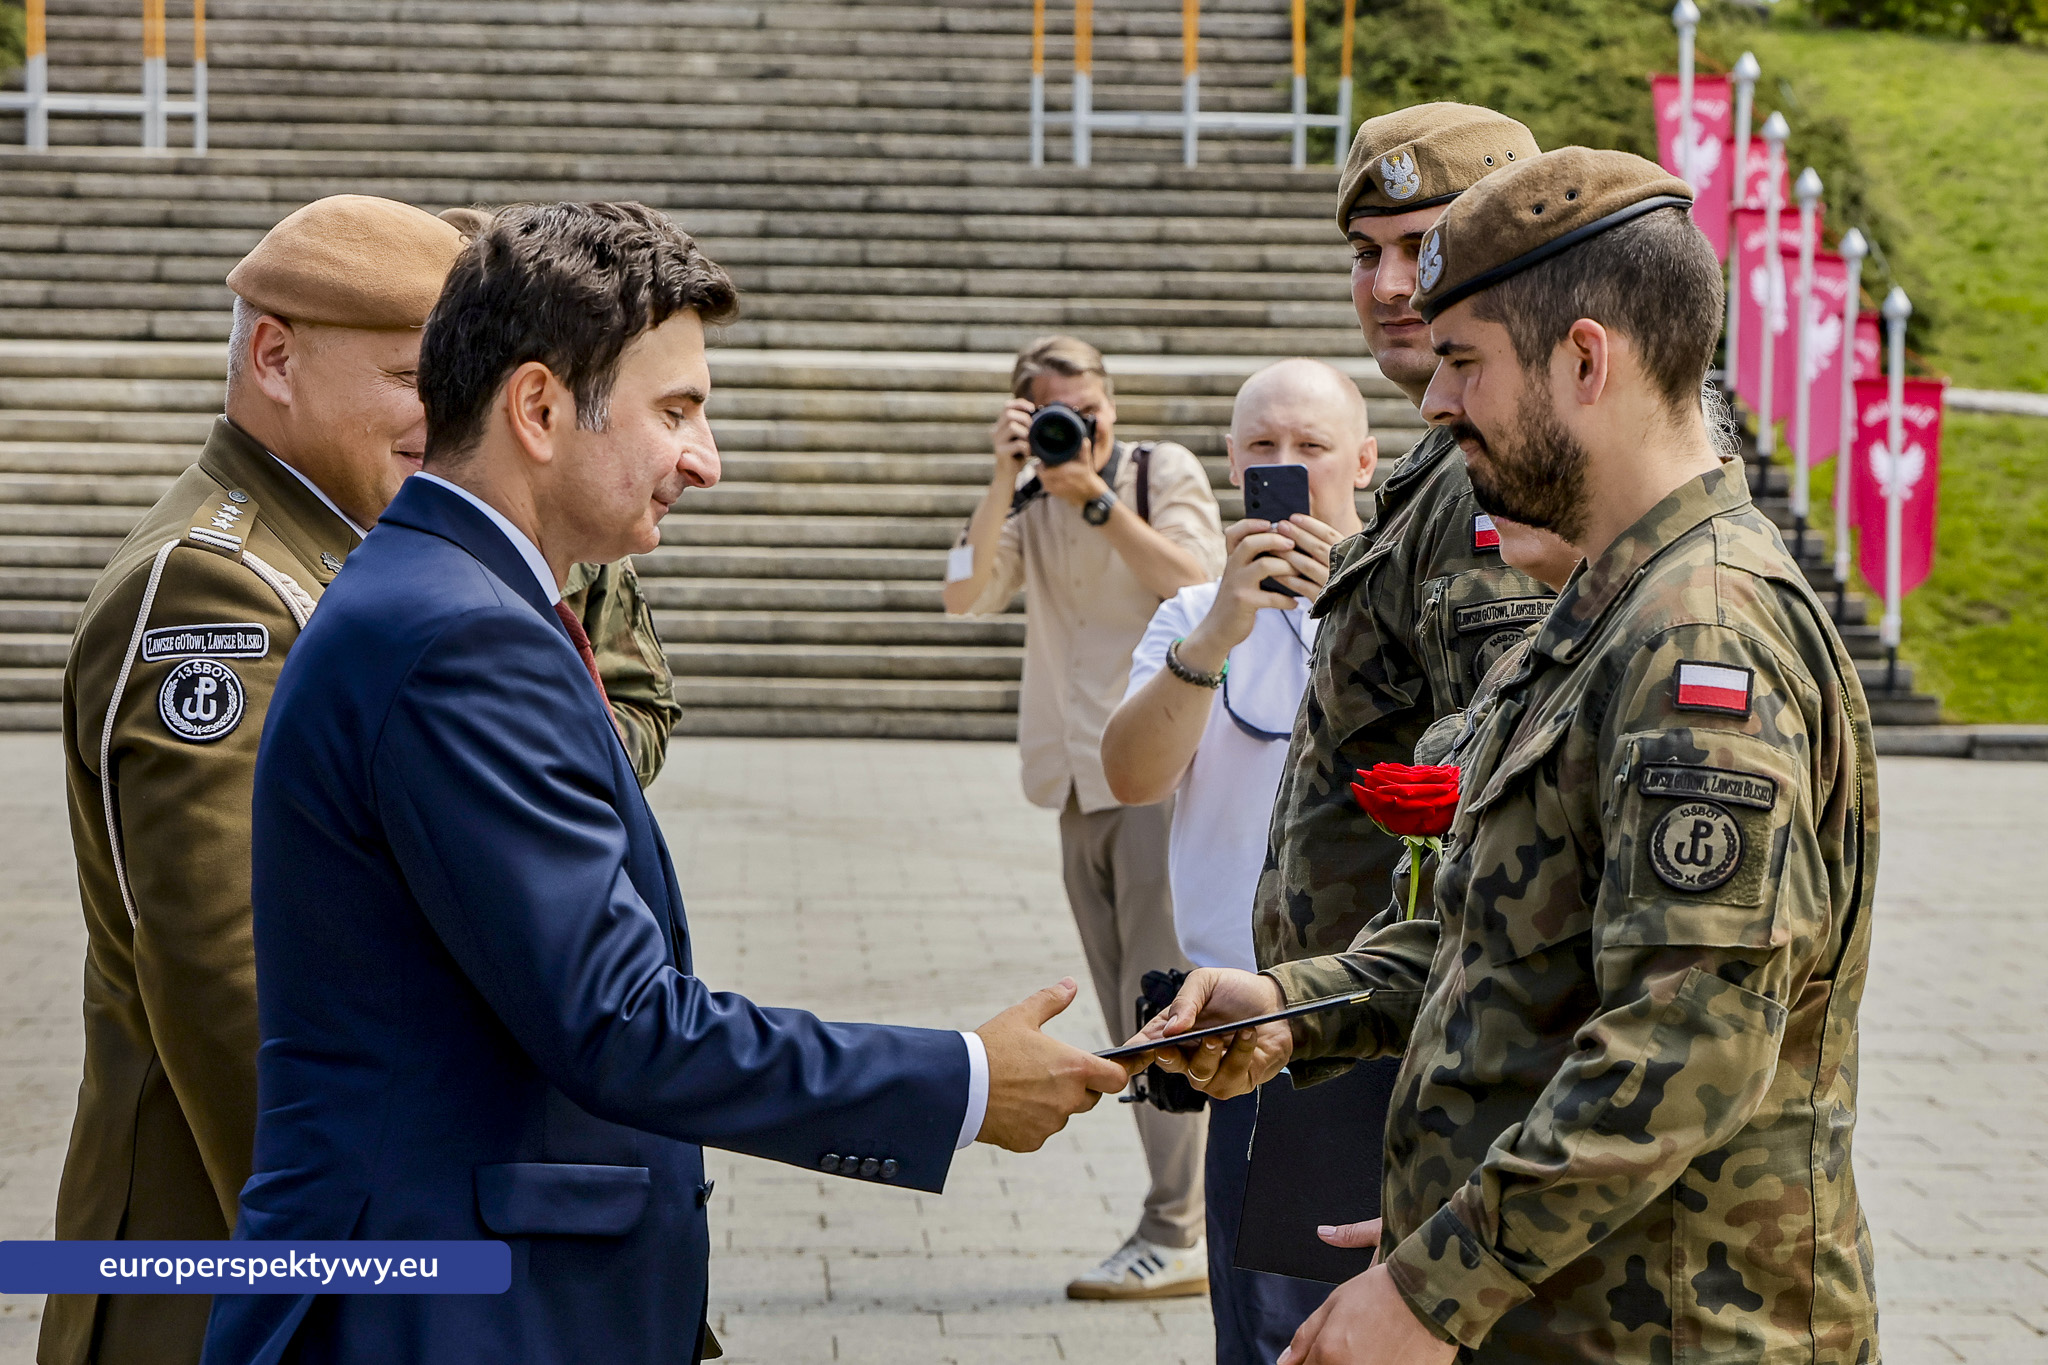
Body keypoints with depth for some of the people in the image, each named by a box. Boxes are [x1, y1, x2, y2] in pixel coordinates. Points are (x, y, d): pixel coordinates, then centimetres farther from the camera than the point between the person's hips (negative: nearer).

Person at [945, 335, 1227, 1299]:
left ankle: (1176, 1235, -8)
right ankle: (1178, 1226, 14)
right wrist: (1006, 482, -11)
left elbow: (1197, 583, -16)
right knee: (1129, 1026, 8)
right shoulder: (1031, 500, 11)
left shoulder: (1165, 471, -1)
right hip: (1081, 782, 6)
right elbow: (967, 596, -4)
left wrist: (1095, 498, -18)